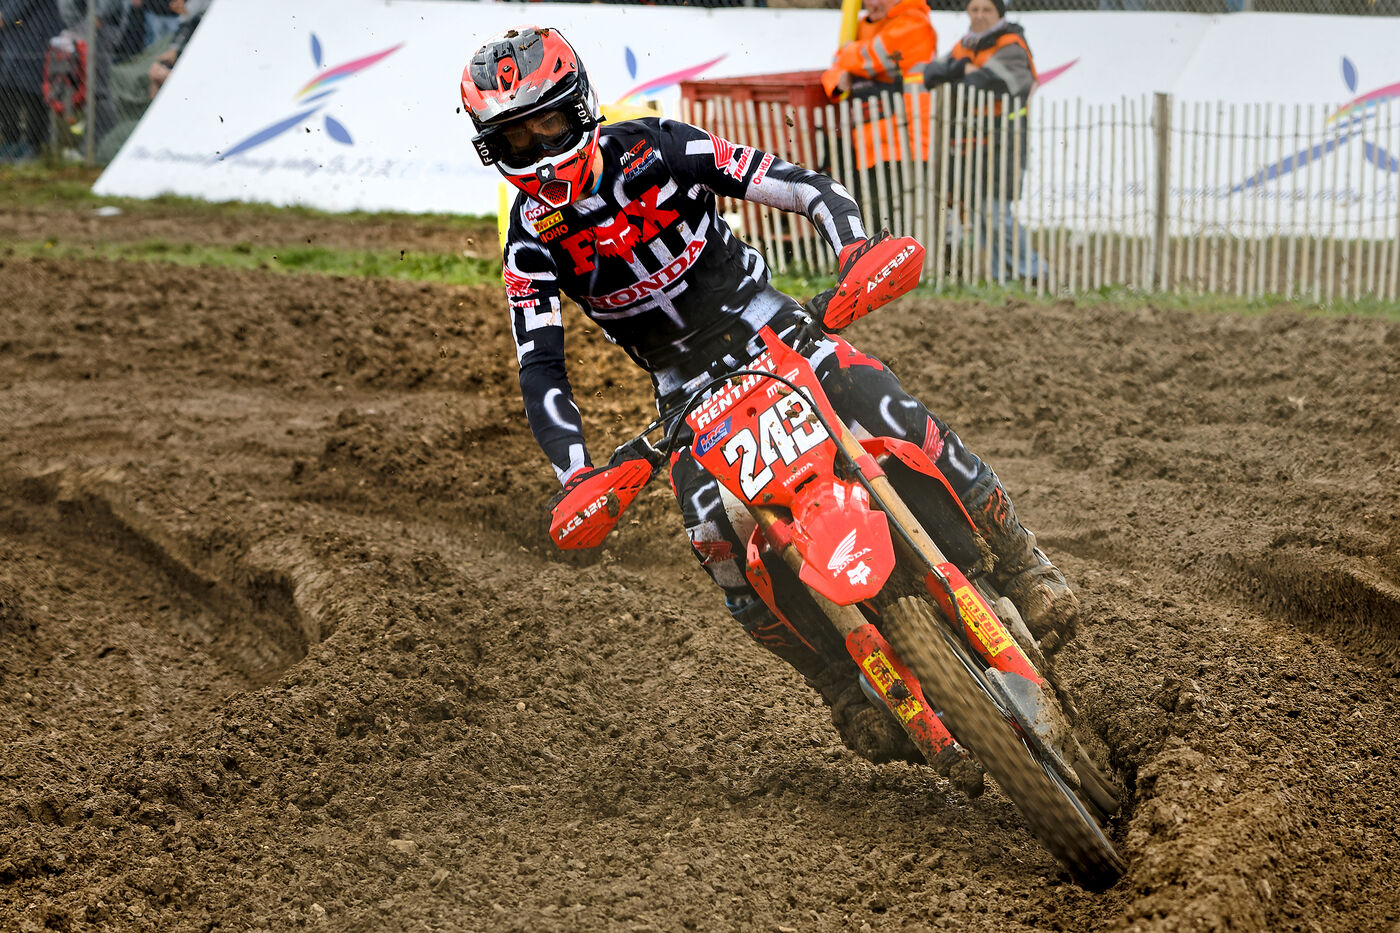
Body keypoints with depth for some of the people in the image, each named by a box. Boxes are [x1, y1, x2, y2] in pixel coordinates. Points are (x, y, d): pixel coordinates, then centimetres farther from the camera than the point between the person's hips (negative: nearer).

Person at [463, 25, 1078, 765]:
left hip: (767, 328, -1)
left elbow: (803, 186, -11)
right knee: (717, 539, -23)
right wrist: (574, 475, -29)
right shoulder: (531, 242, -7)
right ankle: (849, 691, -8)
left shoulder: (653, 149, -10)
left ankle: (1024, 567, -5)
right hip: (685, 388, 1)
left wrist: (856, 252, -31)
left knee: (902, 419, -24)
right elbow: (540, 369, -13)